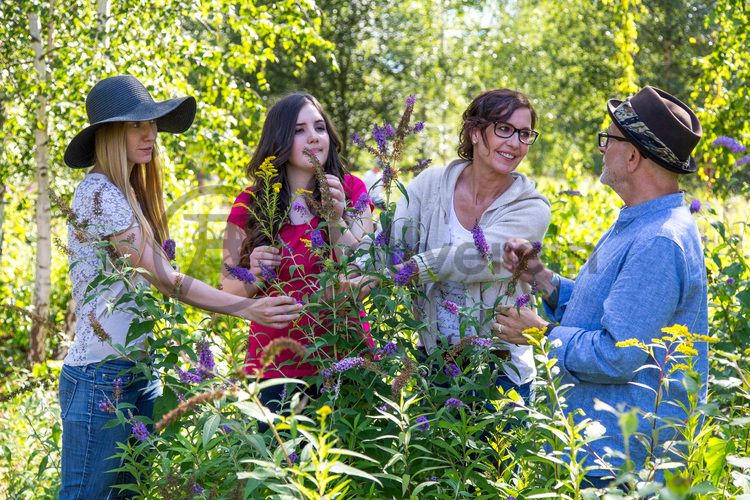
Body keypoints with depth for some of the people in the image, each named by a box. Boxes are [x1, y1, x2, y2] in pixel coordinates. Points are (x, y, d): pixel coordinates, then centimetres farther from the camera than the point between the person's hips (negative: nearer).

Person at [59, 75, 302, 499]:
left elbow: (151, 281, 10)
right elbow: (165, 280, -19)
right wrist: (247, 309, -23)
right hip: (103, 377, -9)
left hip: (141, 373, 9)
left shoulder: (130, 193, 14)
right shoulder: (99, 193, -15)